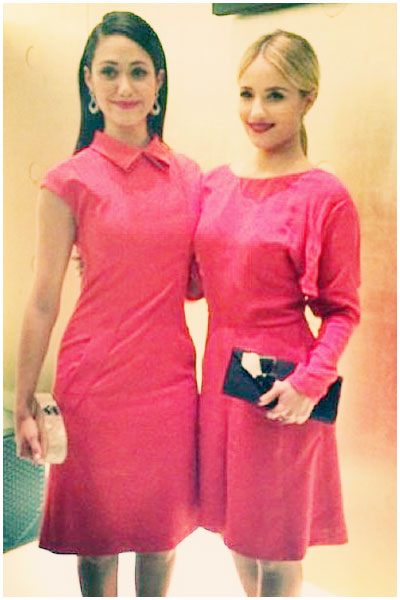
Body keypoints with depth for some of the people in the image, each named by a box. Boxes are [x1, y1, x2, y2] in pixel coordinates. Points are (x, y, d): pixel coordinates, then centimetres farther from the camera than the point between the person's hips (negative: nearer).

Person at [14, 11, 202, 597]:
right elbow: (43, 302, -4)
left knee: (163, 526, 17)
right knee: (99, 530, 13)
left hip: (170, 375, 3)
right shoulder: (71, 181, -6)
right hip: (96, 377, -3)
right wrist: (24, 403, -1)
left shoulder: (187, 175, 4)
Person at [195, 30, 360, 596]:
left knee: (276, 531, 14)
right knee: (234, 516, 23)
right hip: (221, 366, 6)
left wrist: (311, 382, -20)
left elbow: (342, 310, -9)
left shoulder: (325, 198, -13)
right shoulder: (217, 183, 4)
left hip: (280, 381, -6)